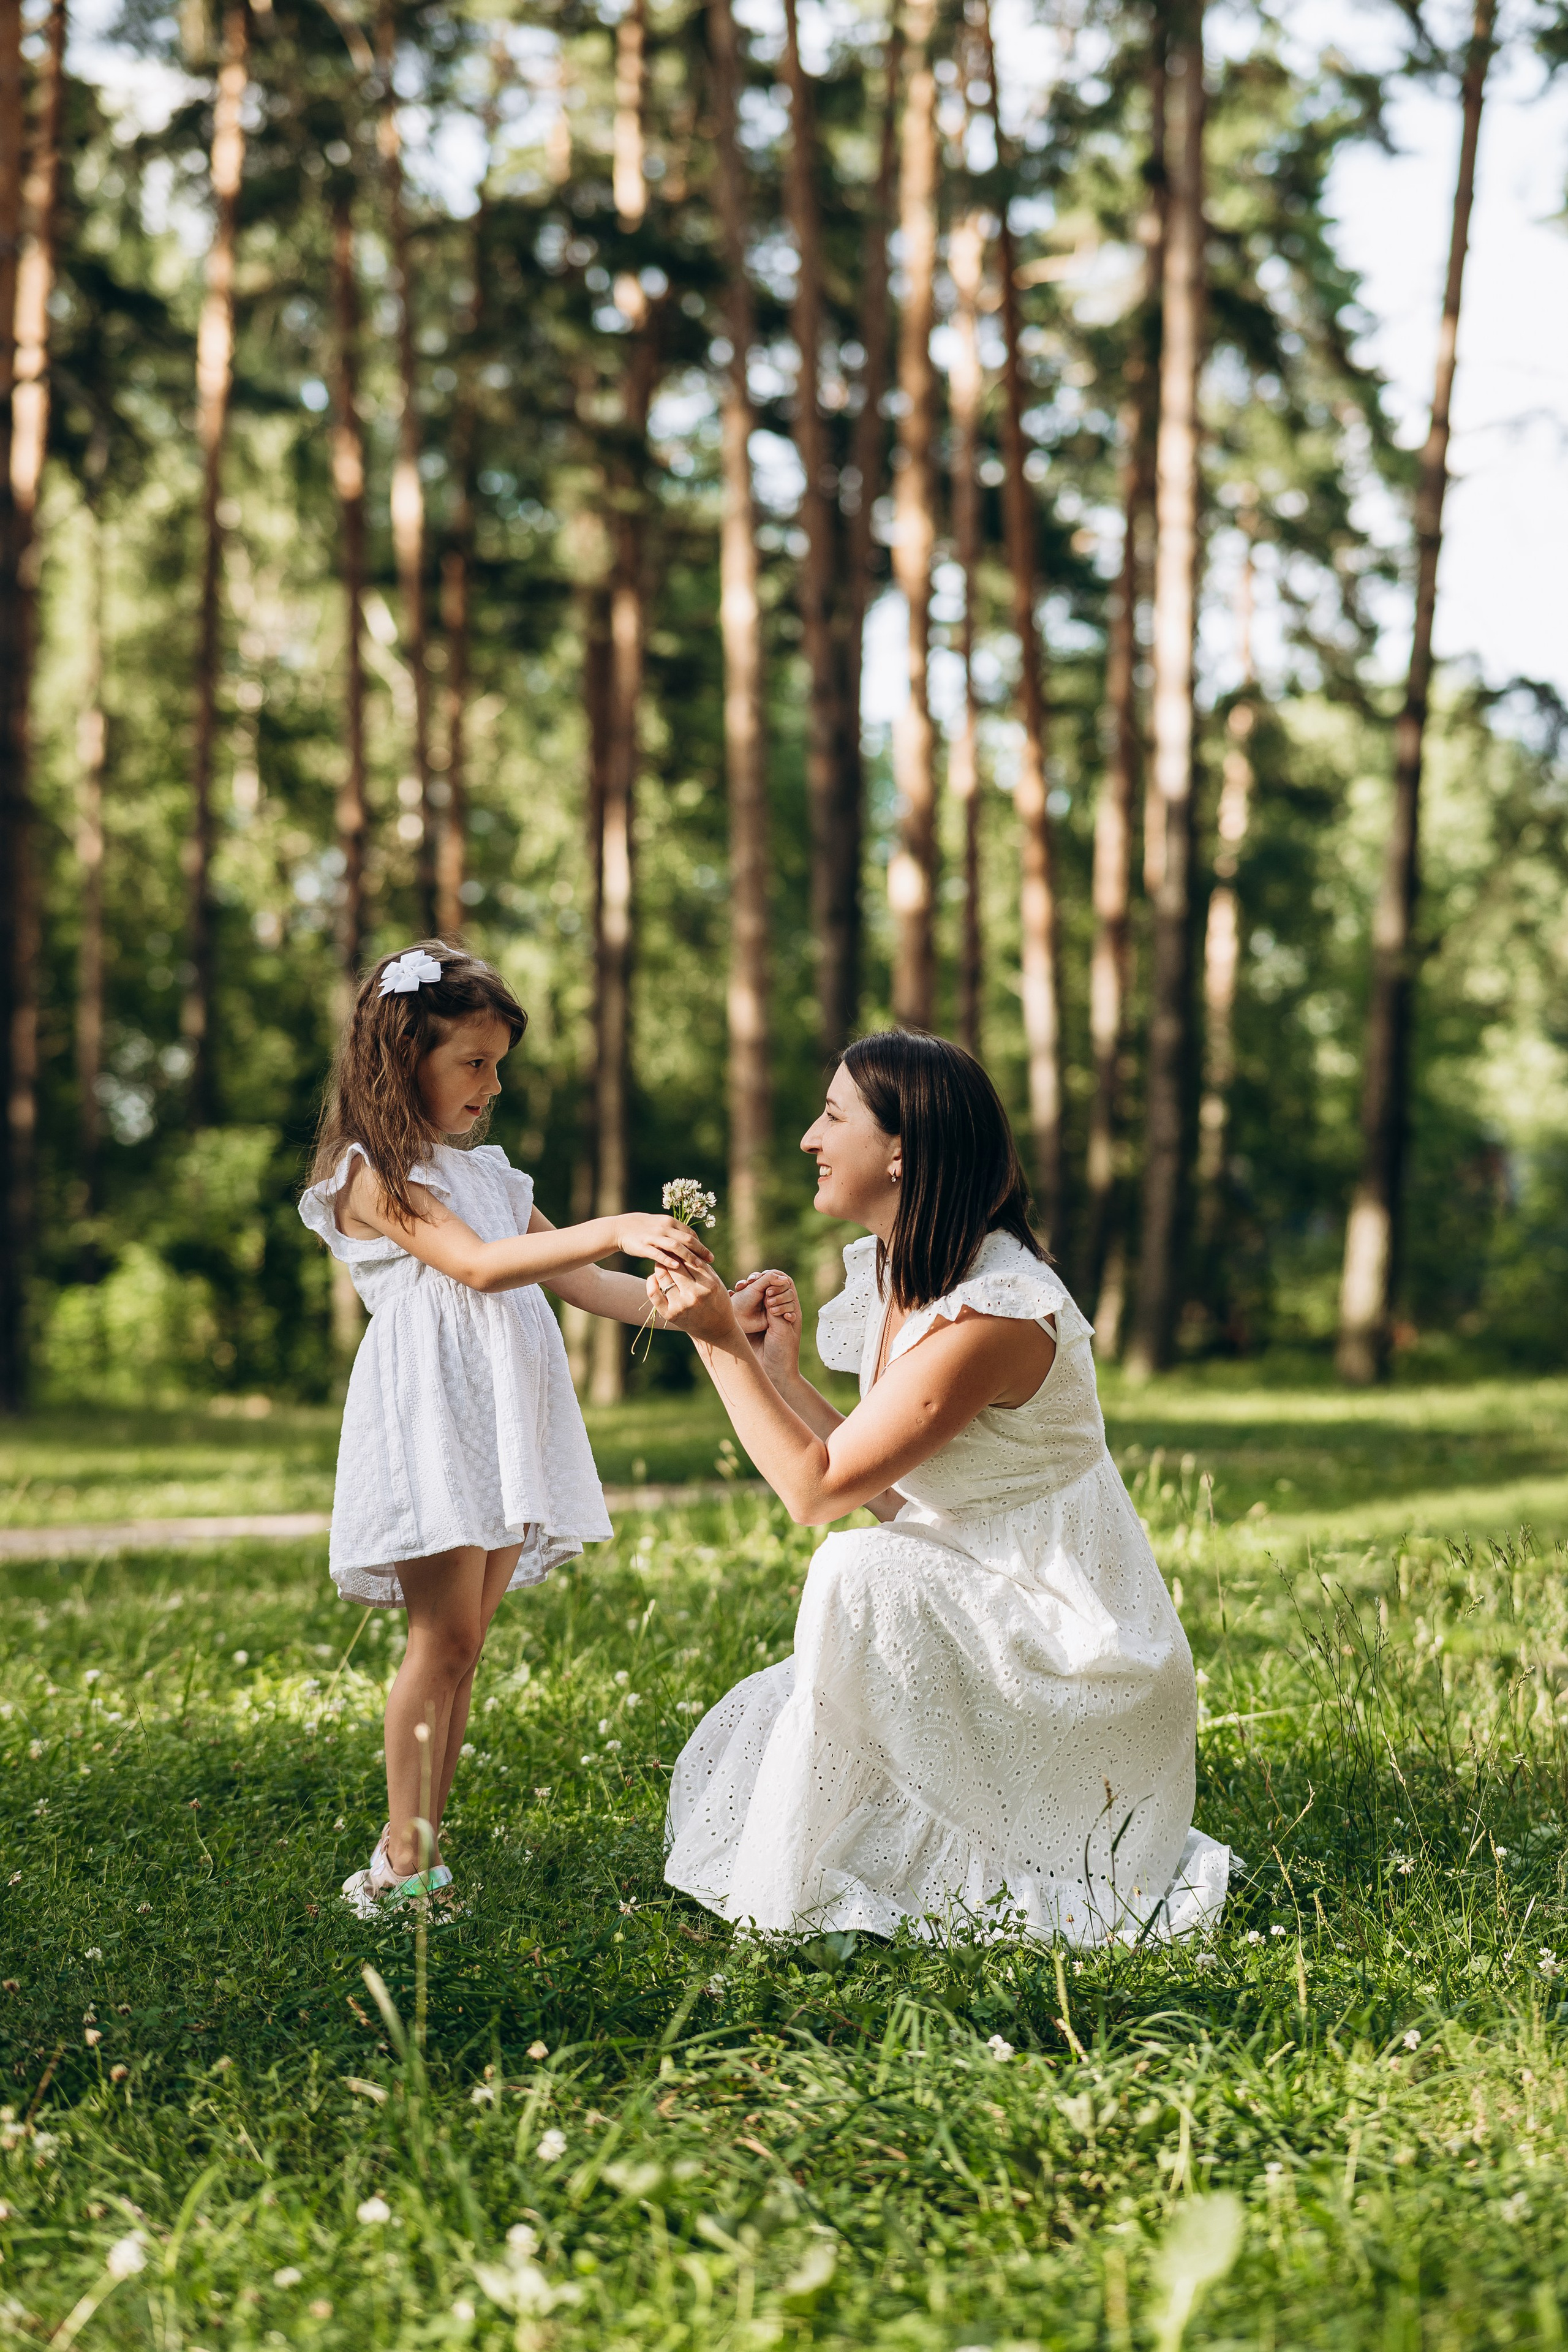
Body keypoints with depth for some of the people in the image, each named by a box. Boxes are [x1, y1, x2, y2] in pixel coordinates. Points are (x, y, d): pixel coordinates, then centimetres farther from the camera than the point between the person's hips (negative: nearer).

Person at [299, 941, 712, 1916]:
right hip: (429, 1423, -8)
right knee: (446, 1635, -11)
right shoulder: (374, 1177, -6)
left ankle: (426, 1852, 8)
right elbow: (479, 1265, -19)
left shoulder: (489, 1173, 20)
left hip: (505, 1429, 8)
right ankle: (402, 1857, -6)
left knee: (464, 1644, 6)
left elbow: (580, 1284, 19)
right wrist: (611, 1230, -29)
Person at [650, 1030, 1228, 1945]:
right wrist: (780, 1369, 4)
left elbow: (819, 1489, -22)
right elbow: (885, 1493, 6)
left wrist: (724, 1344, -17)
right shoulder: (896, 1276, 5)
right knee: (754, 1729, 2)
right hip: (978, 1631, 9)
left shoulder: (995, 1311, -24)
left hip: (1074, 1653, -9)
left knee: (862, 1573, -29)